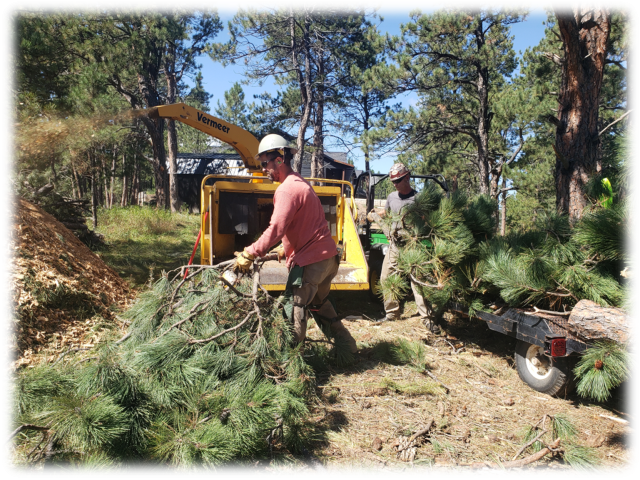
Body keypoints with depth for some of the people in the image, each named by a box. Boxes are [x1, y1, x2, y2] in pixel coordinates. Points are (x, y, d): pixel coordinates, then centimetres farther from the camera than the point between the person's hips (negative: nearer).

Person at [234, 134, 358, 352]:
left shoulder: (287, 189, -16)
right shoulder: (301, 183, 15)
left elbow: (276, 230, -25)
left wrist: (249, 254, -18)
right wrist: (286, 248, 22)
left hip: (310, 262, -11)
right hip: (328, 256, 11)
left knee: (296, 313, -2)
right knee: (320, 303, 27)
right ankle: (347, 345, 38)